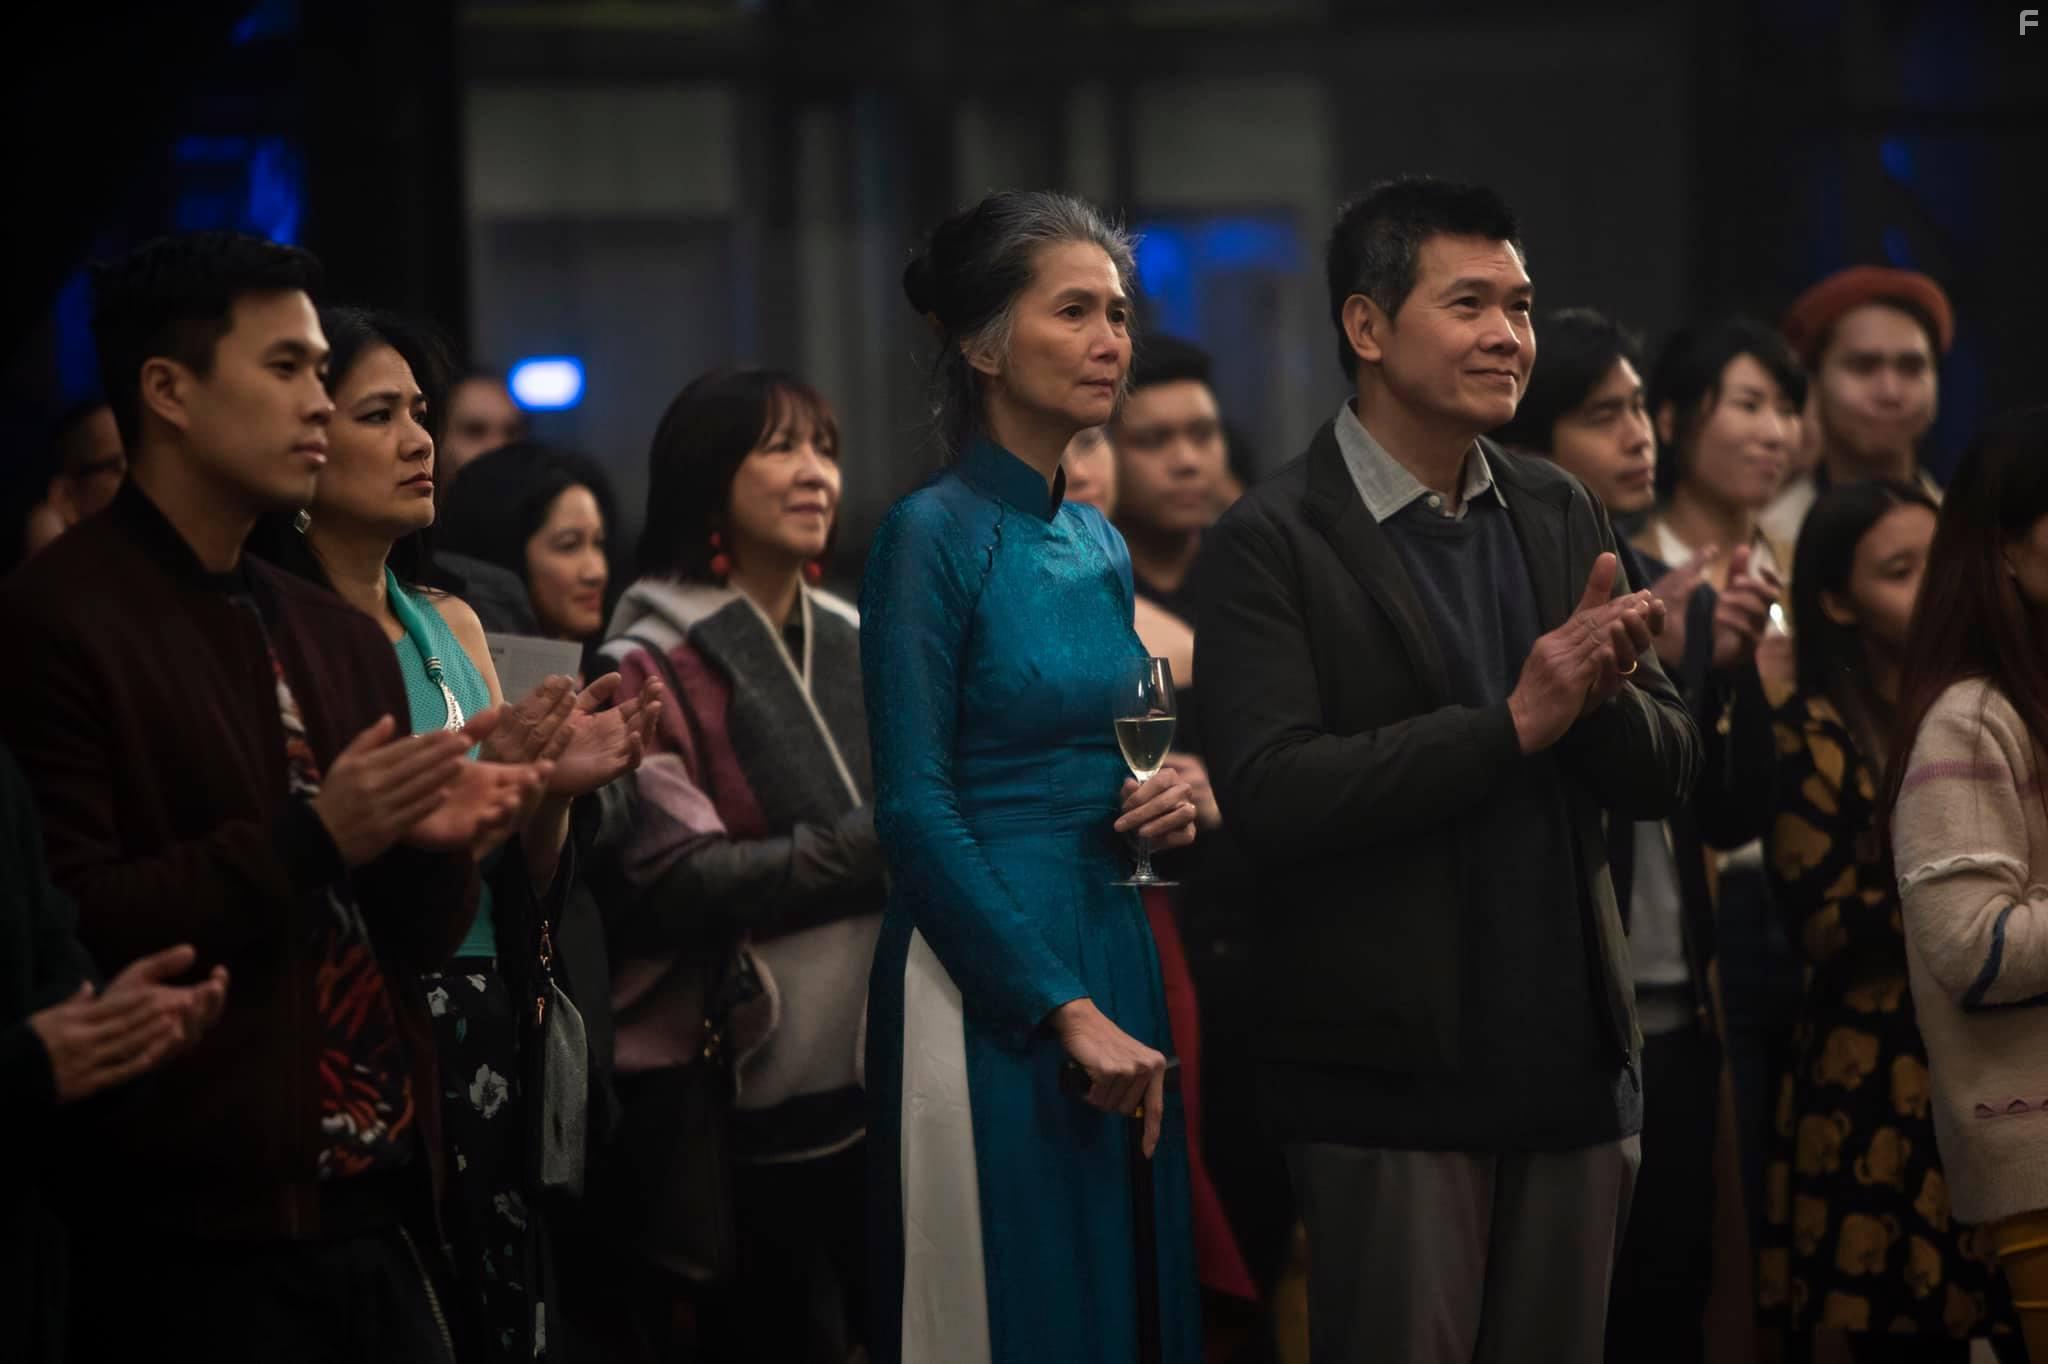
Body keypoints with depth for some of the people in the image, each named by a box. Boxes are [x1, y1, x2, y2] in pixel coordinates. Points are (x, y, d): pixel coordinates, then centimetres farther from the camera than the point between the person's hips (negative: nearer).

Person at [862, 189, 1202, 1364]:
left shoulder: (1101, 547, 12)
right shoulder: (932, 536, -9)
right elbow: (916, 810, -14)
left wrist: (1171, 802, 0)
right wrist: (1067, 1009, -17)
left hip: (1115, 954, 7)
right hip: (987, 986, -7)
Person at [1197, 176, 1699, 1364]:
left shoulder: (1562, 515, 10)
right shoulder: (1275, 542, -8)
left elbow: (1666, 775, 8)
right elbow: (1272, 794, -19)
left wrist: (1603, 693, -14)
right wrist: (1515, 722, -22)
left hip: (1576, 1068, 5)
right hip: (1395, 1079, -5)